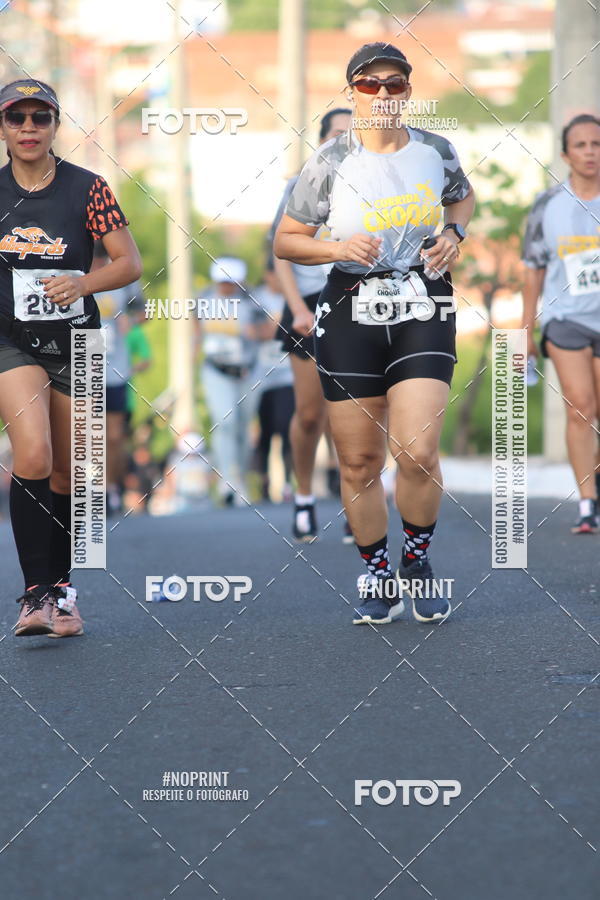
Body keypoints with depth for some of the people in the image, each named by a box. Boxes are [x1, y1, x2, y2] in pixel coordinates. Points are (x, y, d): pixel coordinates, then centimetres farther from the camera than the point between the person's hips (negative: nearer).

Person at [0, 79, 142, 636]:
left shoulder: (85, 188, -4)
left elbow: (130, 263, -6)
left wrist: (83, 283, -22)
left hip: (75, 340, 1)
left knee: (66, 471, 9)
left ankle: (59, 587, 26)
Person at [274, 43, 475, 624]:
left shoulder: (435, 151, 3)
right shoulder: (330, 162, -3)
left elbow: (462, 197, 25)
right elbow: (286, 240, 4)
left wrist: (454, 234, 4)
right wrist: (339, 248, -13)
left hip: (423, 311, 0)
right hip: (350, 312, 0)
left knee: (417, 452, -13)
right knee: (358, 463, 3)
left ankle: (417, 562, 13)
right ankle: (376, 577, 22)